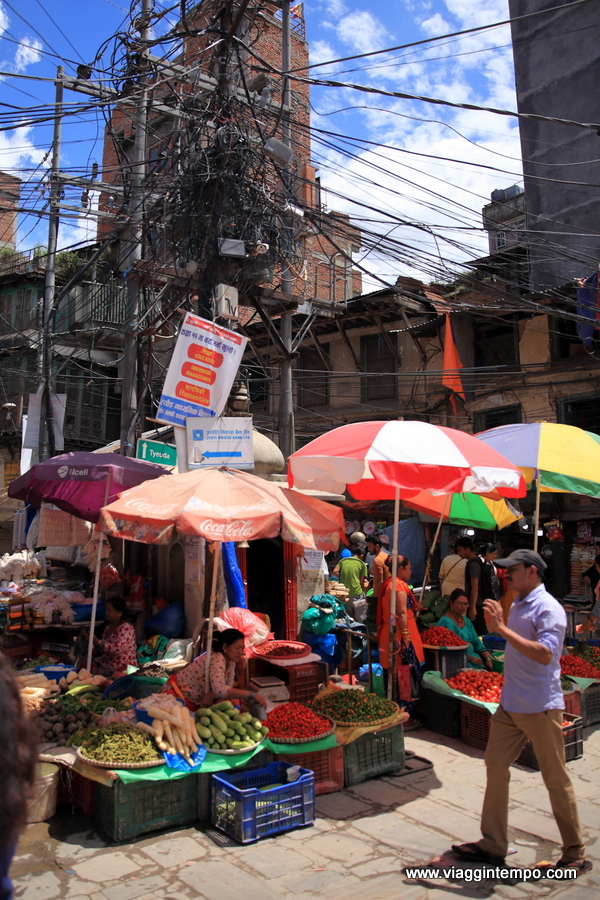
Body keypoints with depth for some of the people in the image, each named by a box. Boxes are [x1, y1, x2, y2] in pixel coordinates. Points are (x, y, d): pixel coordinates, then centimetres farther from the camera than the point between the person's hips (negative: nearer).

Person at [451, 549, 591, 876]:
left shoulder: (547, 608, -16)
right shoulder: (517, 605, 10)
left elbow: (545, 653, -29)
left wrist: (503, 628, -29)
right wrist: (498, 622, 5)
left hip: (540, 707, -9)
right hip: (510, 703, 9)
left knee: (556, 779, 5)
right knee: (495, 766, 11)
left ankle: (575, 855, 22)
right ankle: (493, 844, 23)